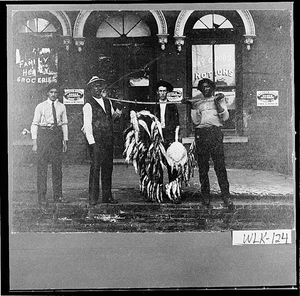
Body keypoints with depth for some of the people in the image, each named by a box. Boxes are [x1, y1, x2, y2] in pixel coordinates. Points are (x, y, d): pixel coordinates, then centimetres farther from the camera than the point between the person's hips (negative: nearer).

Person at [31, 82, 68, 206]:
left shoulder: (62, 107, 9)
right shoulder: (40, 106, 2)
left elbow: (64, 124, 11)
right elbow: (34, 124, 2)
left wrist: (65, 140, 7)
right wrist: (35, 142, -4)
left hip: (57, 134, 2)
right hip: (43, 134, -2)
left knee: (57, 165, 4)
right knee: (42, 165, -4)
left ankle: (58, 195, 13)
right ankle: (41, 196, 1)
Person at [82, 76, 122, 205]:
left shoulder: (107, 101, 14)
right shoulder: (88, 105, -5)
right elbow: (87, 126, -9)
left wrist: (116, 114, 3)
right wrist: (92, 142, -15)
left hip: (108, 139, 6)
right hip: (95, 140, -6)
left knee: (108, 167, 8)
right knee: (95, 167, -6)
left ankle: (107, 196, 16)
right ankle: (93, 198, 1)